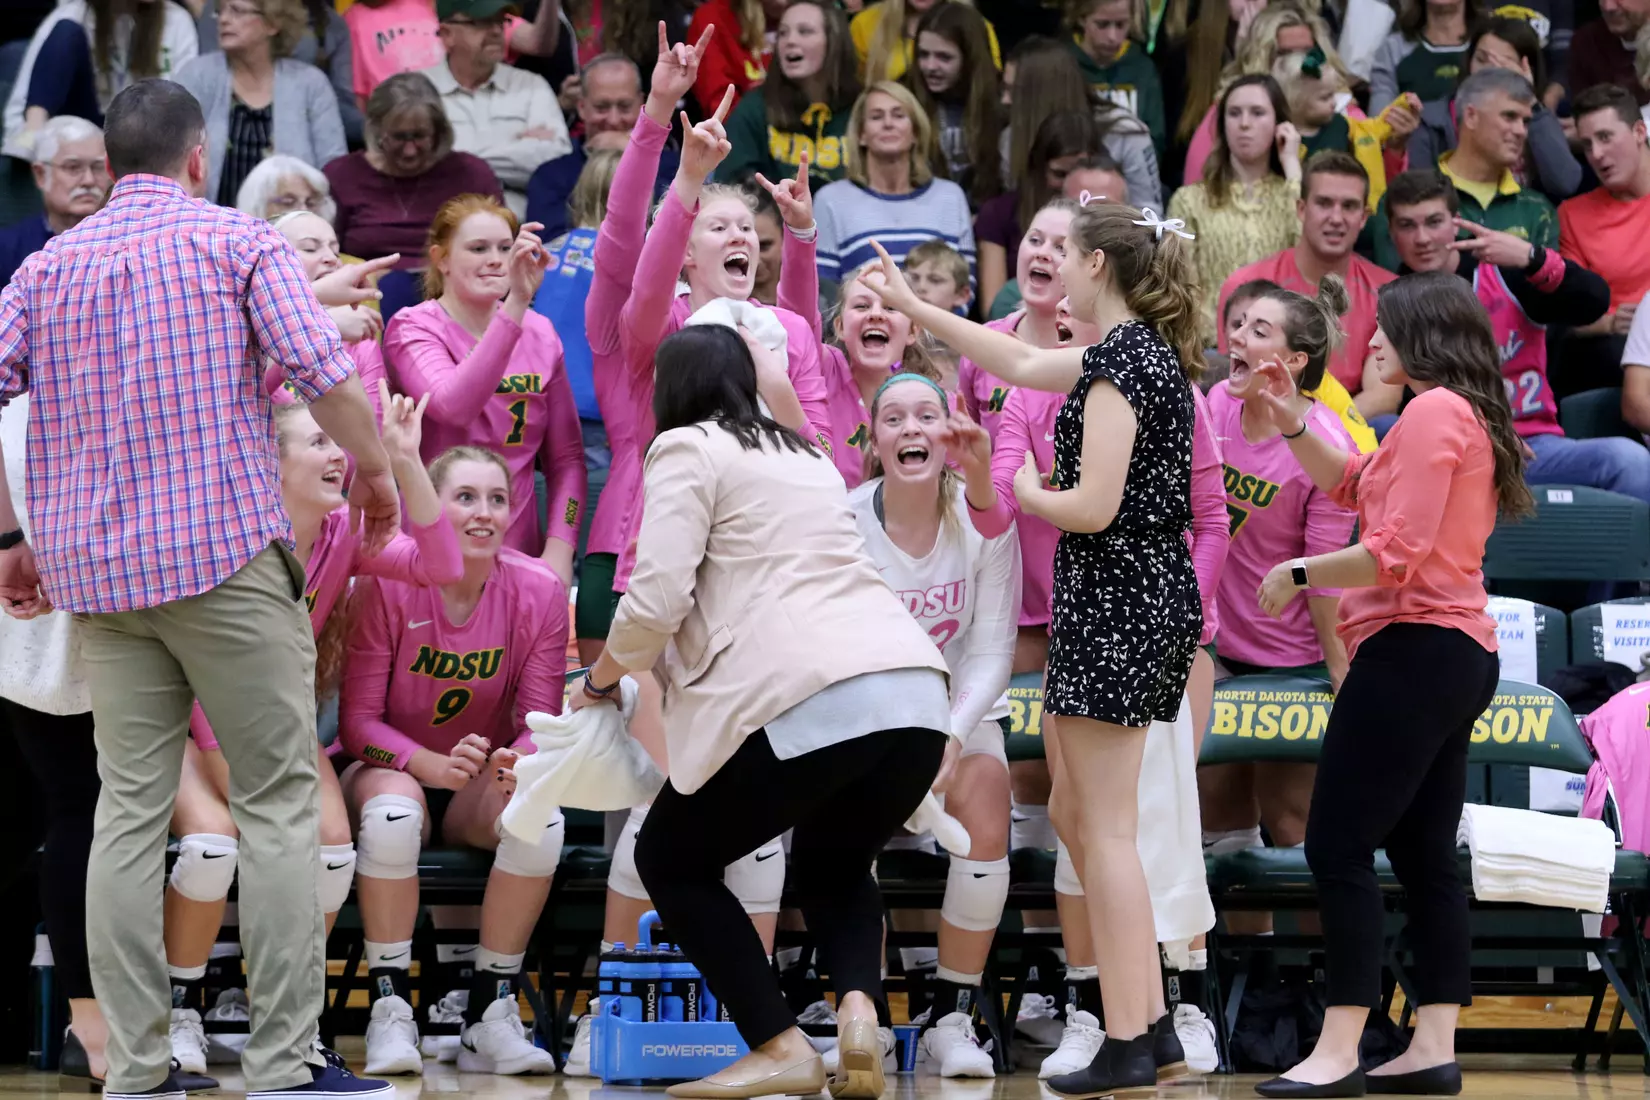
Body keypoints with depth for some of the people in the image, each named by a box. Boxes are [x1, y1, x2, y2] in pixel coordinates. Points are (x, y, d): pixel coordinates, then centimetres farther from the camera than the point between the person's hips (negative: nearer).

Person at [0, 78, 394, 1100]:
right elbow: (320, 364, -11)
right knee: (279, 802, -1)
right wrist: (375, 469, 3)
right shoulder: (237, 241, 1)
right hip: (226, 555, -5)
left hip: (97, 571, 5)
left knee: (130, 811, 5)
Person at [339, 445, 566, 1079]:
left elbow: (542, 718, -6)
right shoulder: (387, 584, -15)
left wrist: (519, 763, -31)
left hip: (483, 783, 2)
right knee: (392, 814, -38)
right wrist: (431, 766, -32)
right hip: (395, 769, -2)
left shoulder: (538, 591, -8)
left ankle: (490, 1018, -20)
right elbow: (357, 720, -14)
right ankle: (390, 1013, -25)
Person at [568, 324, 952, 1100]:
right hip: (916, 699, 7)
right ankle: (859, 1010, 0)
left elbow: (657, 600, -3)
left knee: (673, 858, 14)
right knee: (830, 868, 30)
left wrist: (602, 677, 15)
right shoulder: (804, 455, 29)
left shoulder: (687, 450, 6)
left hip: (807, 702, -7)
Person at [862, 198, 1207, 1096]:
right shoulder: (1138, 349, 14)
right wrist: (912, 307, 34)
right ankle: (1150, 1024, 14)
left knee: (1105, 829, -6)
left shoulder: (1119, 360, -16)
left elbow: (1093, 506, -22)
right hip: (1147, 596, 10)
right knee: (1074, 817, 15)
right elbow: (1022, 363, 29)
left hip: (1115, 602, -10)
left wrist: (1027, 492, -2)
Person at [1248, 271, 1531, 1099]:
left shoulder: (1435, 412, -14)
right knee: (1423, 856, 11)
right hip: (1457, 654, 11)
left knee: (1338, 847, -10)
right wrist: (1293, 427, 19)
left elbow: (1399, 554, -21)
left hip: (1415, 650, -11)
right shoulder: (1470, 416, 19)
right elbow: (1353, 485, 31)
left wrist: (1299, 573, -10)